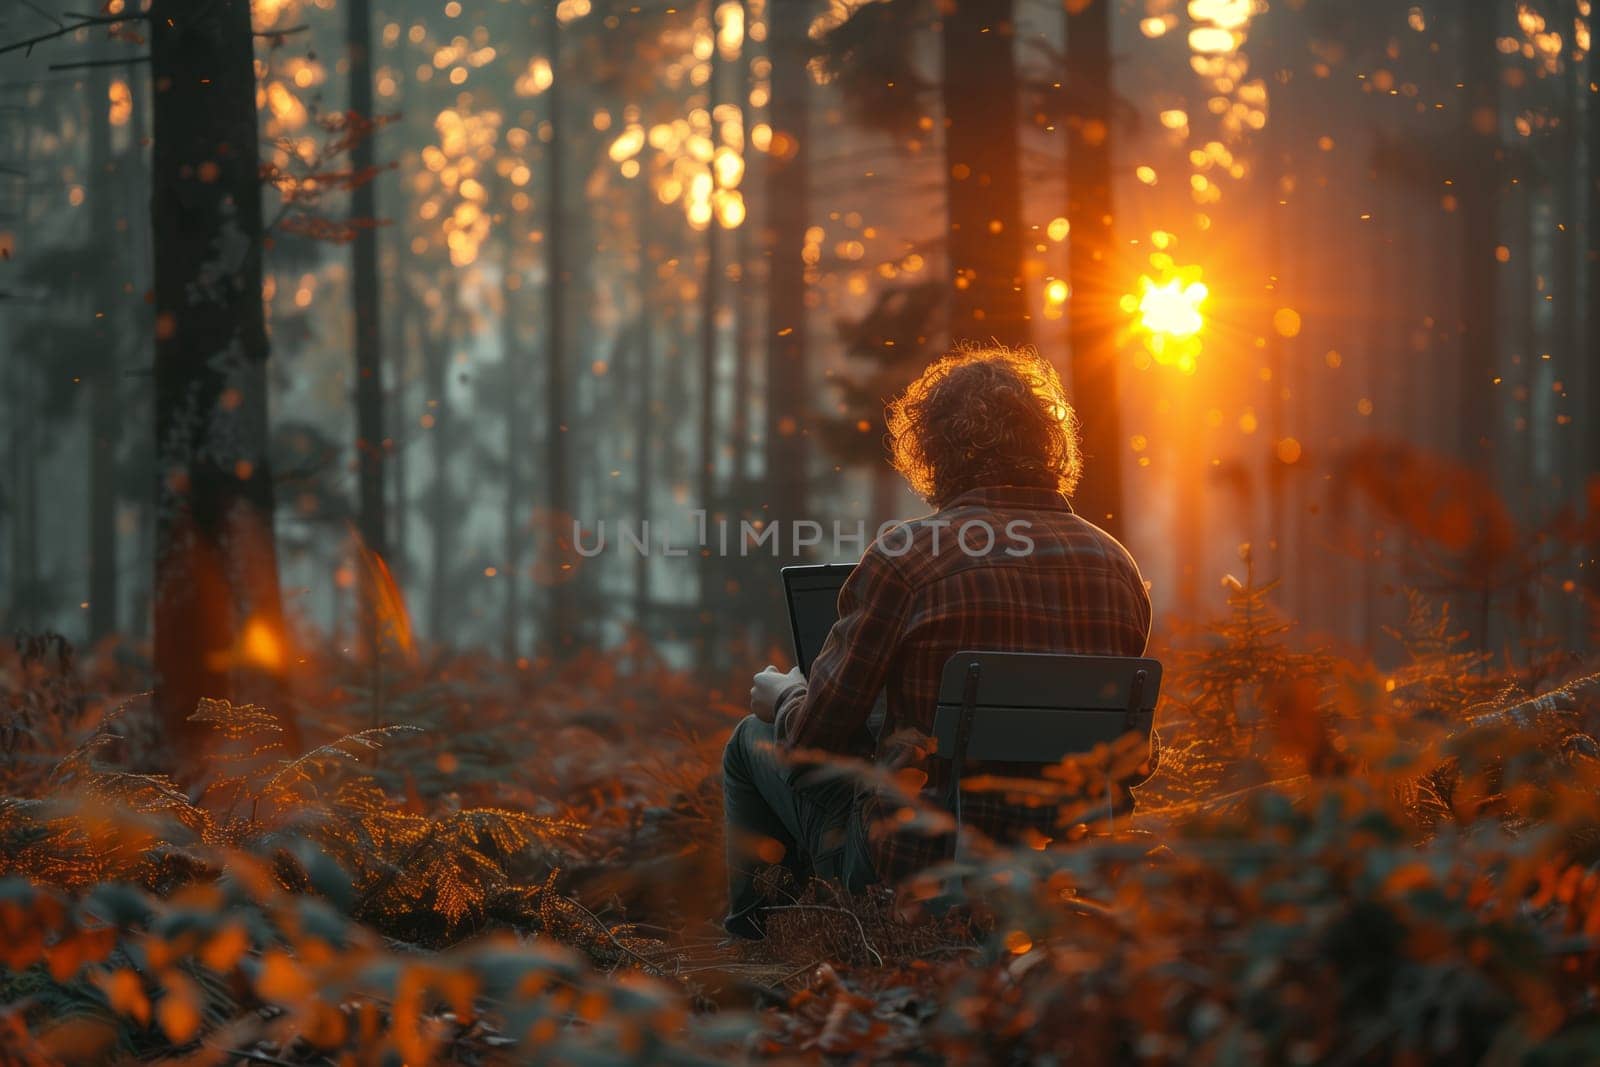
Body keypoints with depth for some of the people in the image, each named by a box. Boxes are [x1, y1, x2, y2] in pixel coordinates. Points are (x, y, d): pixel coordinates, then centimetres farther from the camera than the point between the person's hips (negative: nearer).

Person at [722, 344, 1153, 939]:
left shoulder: (906, 556, -17)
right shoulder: (1118, 566, -1)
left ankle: (756, 939, 38)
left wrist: (782, 699, 16)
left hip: (911, 869, -6)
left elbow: (814, 738, -9)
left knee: (753, 741, 23)